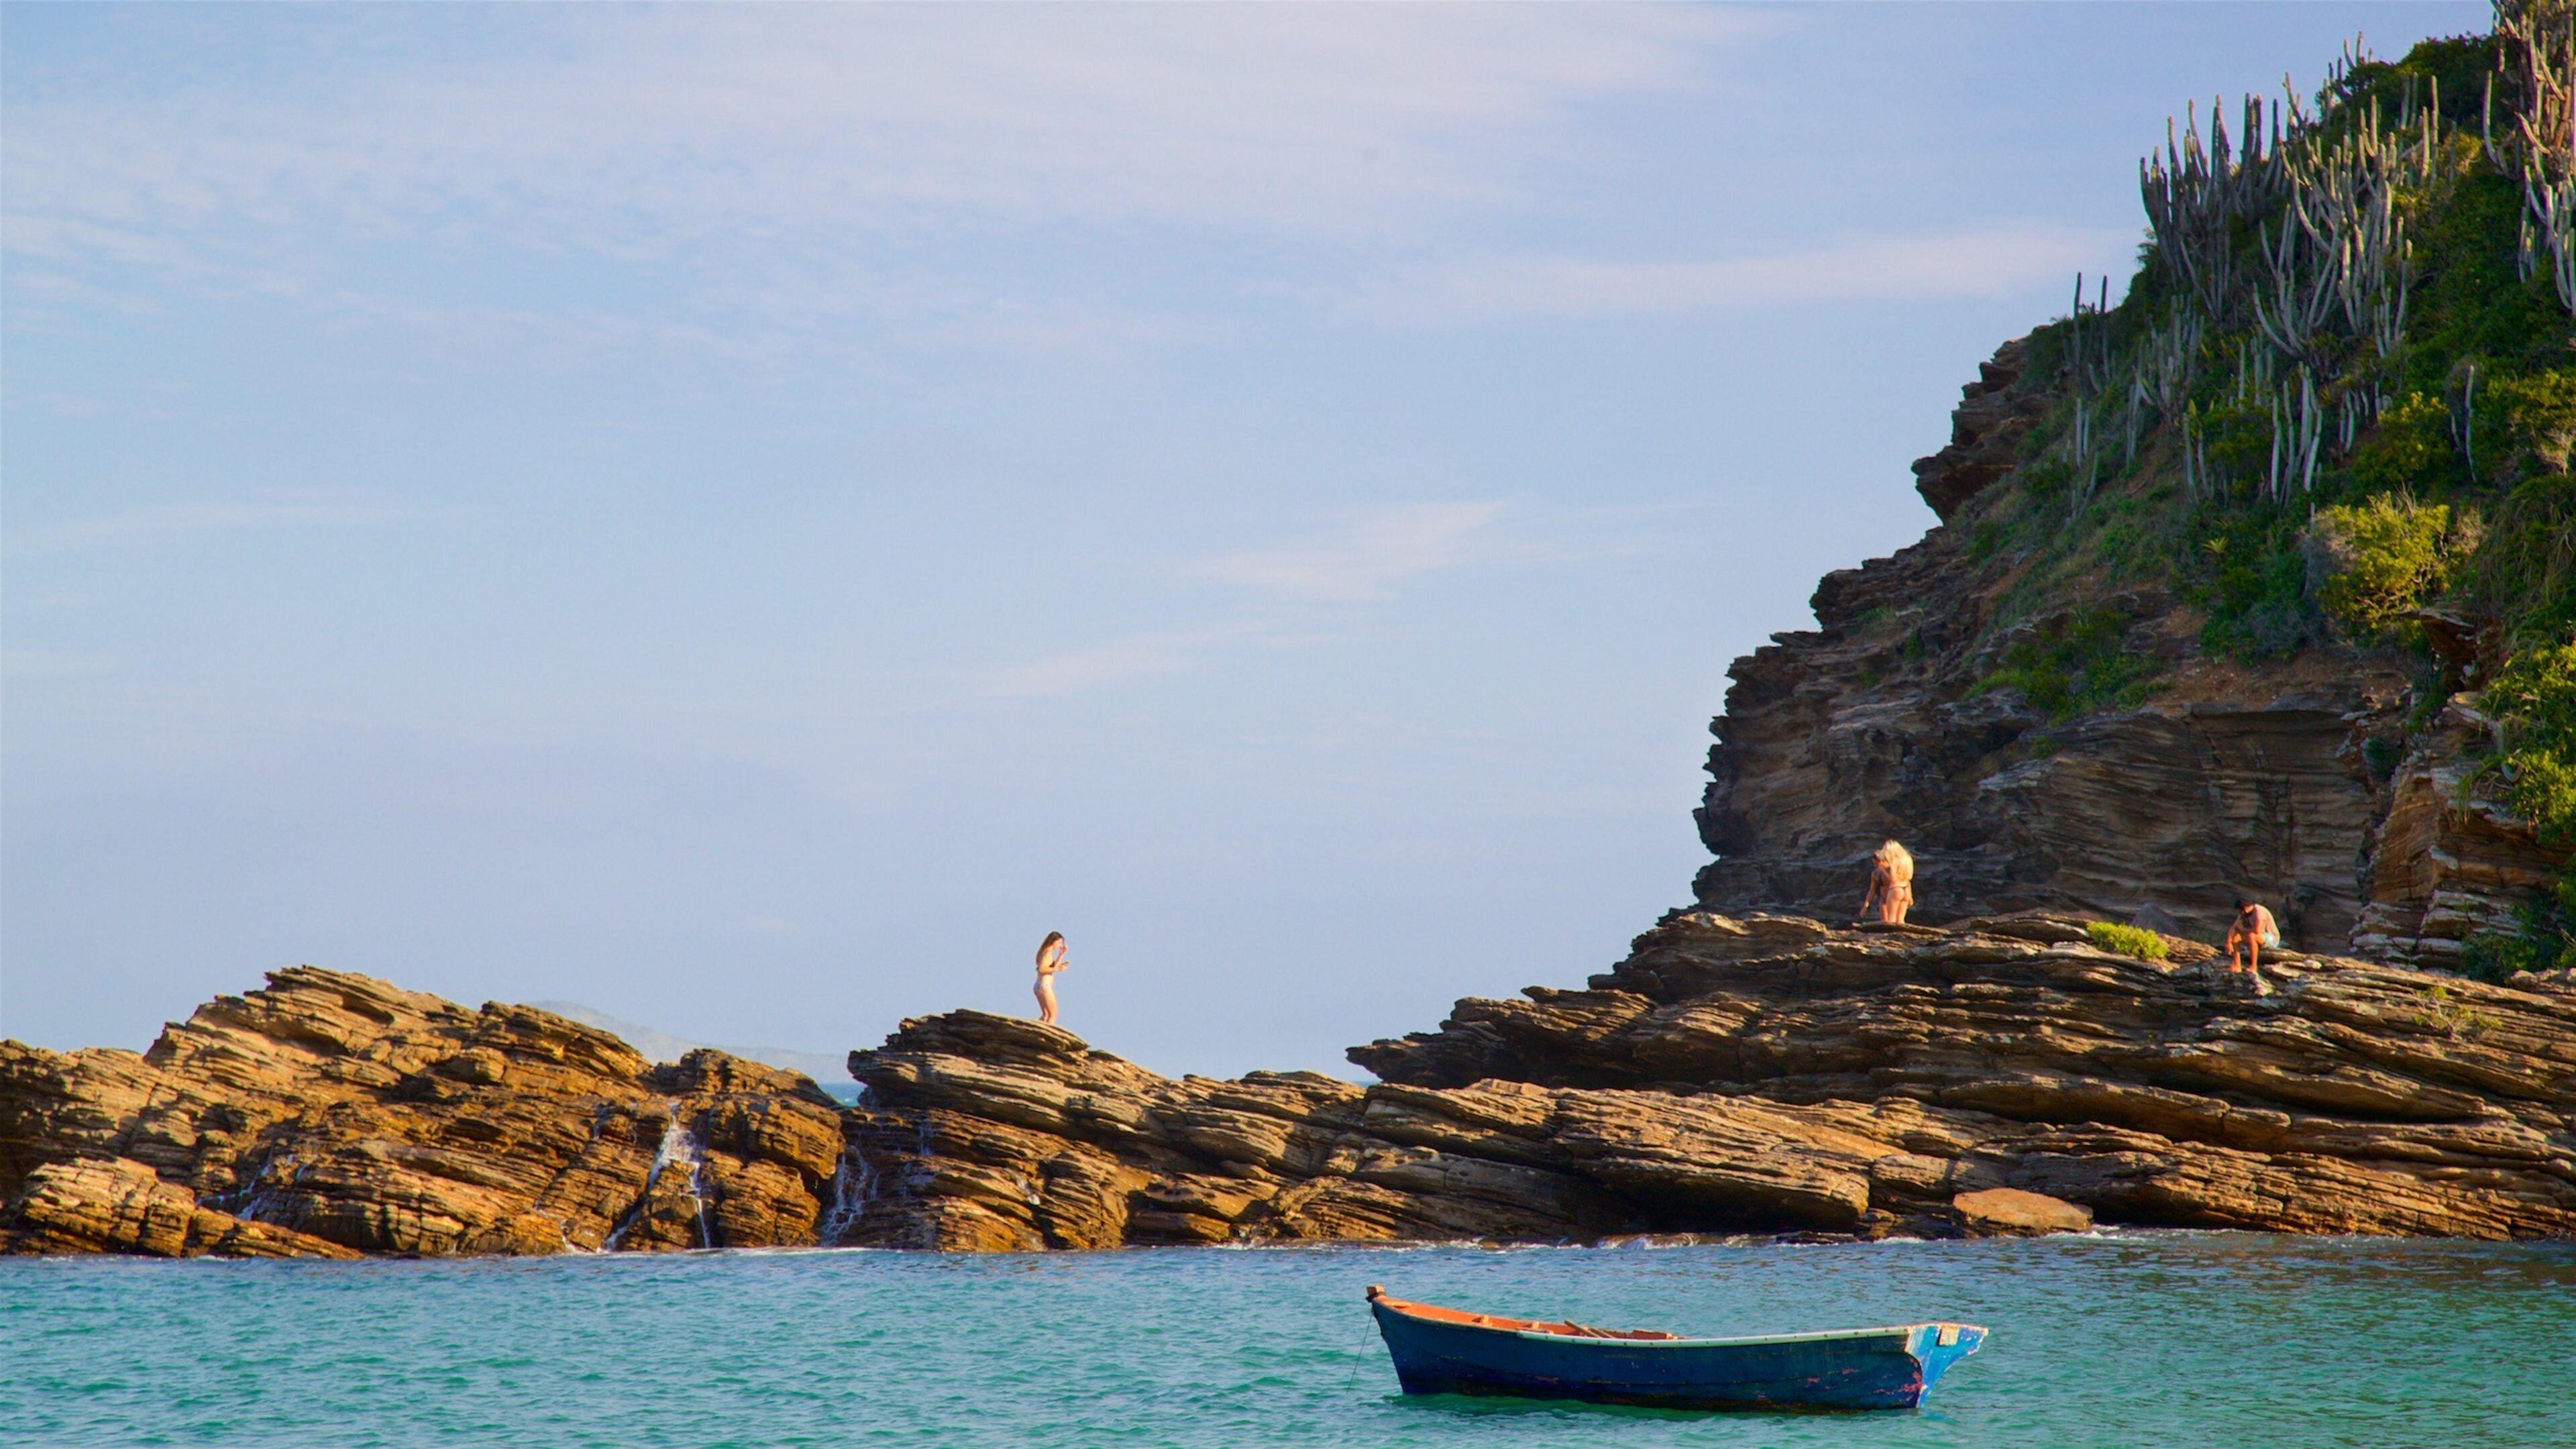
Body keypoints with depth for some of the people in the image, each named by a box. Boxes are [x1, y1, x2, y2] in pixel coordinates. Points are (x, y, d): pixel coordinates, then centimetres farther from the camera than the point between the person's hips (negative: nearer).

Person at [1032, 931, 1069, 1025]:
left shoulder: (1047, 952, 15)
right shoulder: (1048, 953, -13)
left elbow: (1053, 967, 22)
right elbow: (1041, 969, -24)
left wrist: (1061, 955, 16)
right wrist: (1056, 969, -22)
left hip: (1039, 986, 10)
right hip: (1045, 986, -10)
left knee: (1046, 1015, 17)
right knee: (1053, 1014, -6)